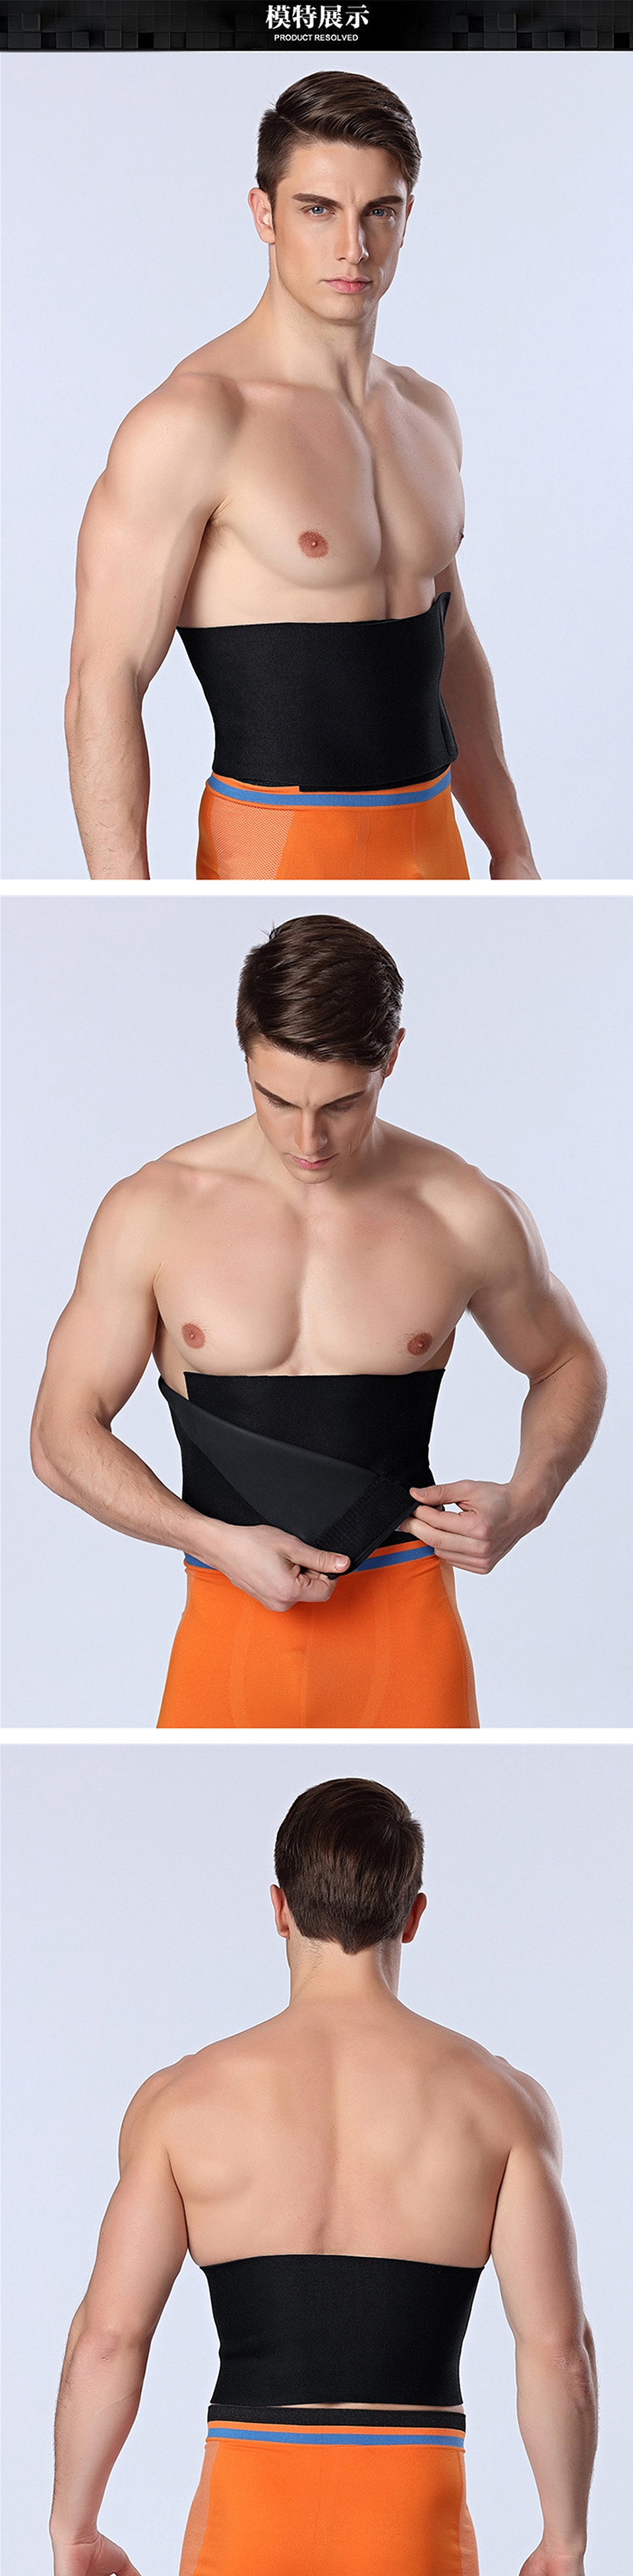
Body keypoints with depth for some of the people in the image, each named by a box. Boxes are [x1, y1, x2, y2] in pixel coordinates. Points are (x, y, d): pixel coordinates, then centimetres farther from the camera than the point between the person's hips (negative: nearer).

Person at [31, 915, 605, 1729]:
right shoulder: (153, 1212, -4)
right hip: (232, 1626, 0)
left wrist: (524, 1503, -3)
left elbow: (568, 1365, 16)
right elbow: (63, 1435, -2)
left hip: (405, 1629, 0)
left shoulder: (467, 1217, -2)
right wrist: (219, 1541, -15)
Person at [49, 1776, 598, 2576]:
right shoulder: (497, 2099, 0)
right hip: (414, 2511, 0)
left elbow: (108, 2337, -3)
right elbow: (557, 2347, -3)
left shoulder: (180, 2099, 0)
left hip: (248, 2509, 0)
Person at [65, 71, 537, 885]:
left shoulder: (426, 415, 12)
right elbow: (105, 681, -16)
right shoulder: (192, 421, -13)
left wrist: (511, 848, 23)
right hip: (280, 851, -7)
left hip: (429, 842, 7)